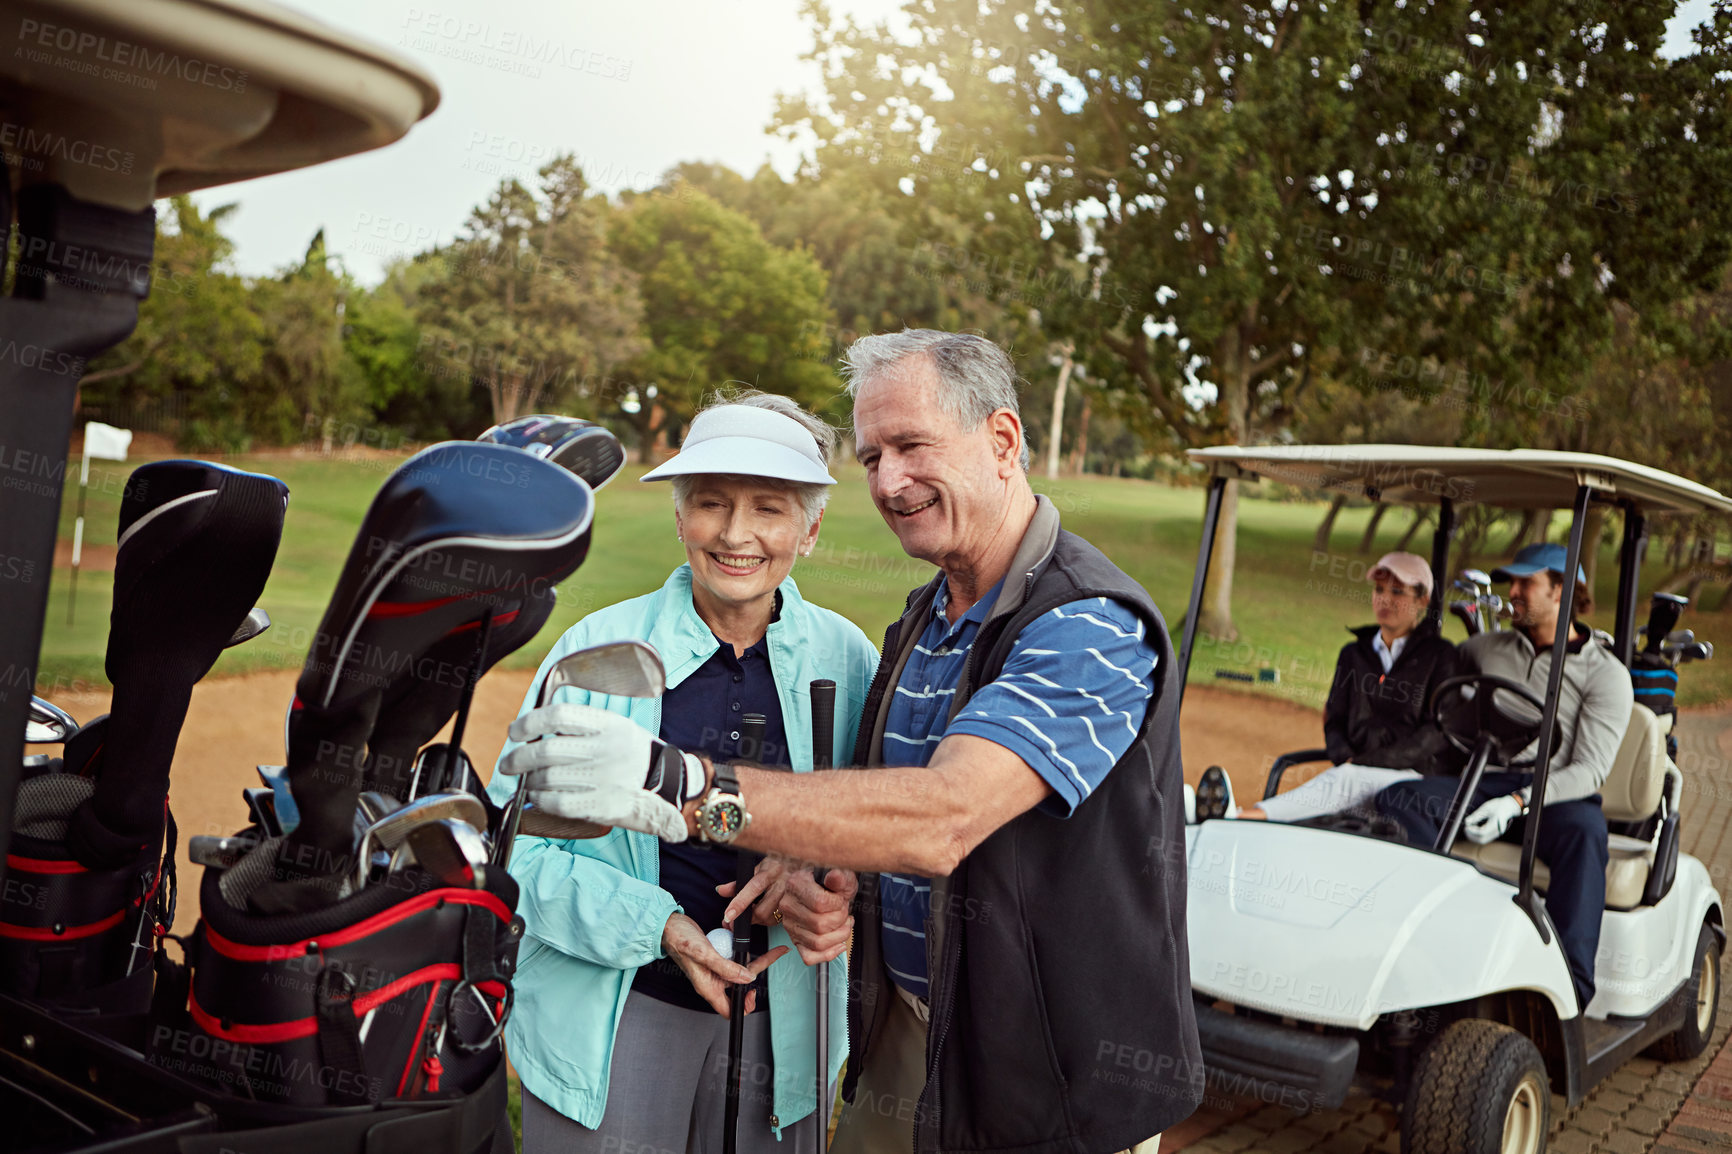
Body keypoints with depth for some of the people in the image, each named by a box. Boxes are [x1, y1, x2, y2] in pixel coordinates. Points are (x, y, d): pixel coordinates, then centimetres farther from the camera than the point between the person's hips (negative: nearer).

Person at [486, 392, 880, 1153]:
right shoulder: (598, 647, -8)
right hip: (611, 1015, -2)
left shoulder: (843, 657, -2)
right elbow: (513, 835, -8)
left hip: (781, 1024, 2)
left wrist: (835, 886, -16)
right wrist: (653, 924, -19)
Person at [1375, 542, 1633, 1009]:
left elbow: (1590, 769, -7)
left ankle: (1570, 982, -39)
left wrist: (1518, 802, -24)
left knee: (1583, 830, -39)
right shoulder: (1488, 648, 20)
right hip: (1484, 785, 4)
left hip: (1557, 795, -3)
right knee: (1396, 799, -26)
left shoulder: (1605, 673, 5)